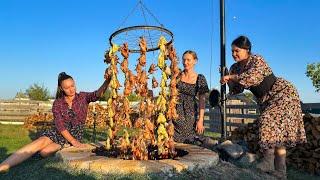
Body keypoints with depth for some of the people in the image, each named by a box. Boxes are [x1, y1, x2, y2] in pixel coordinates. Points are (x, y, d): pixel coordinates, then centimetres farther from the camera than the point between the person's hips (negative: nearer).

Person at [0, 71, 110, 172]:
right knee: (40, 142, -29)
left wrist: (107, 81, -44)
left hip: (75, 134, -1)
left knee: (44, 152, -23)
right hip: (58, 133, 2)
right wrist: (73, 141, -21)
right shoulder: (57, 103, -2)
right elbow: (60, 125, -10)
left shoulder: (83, 97, -4)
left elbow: (97, 94, -24)